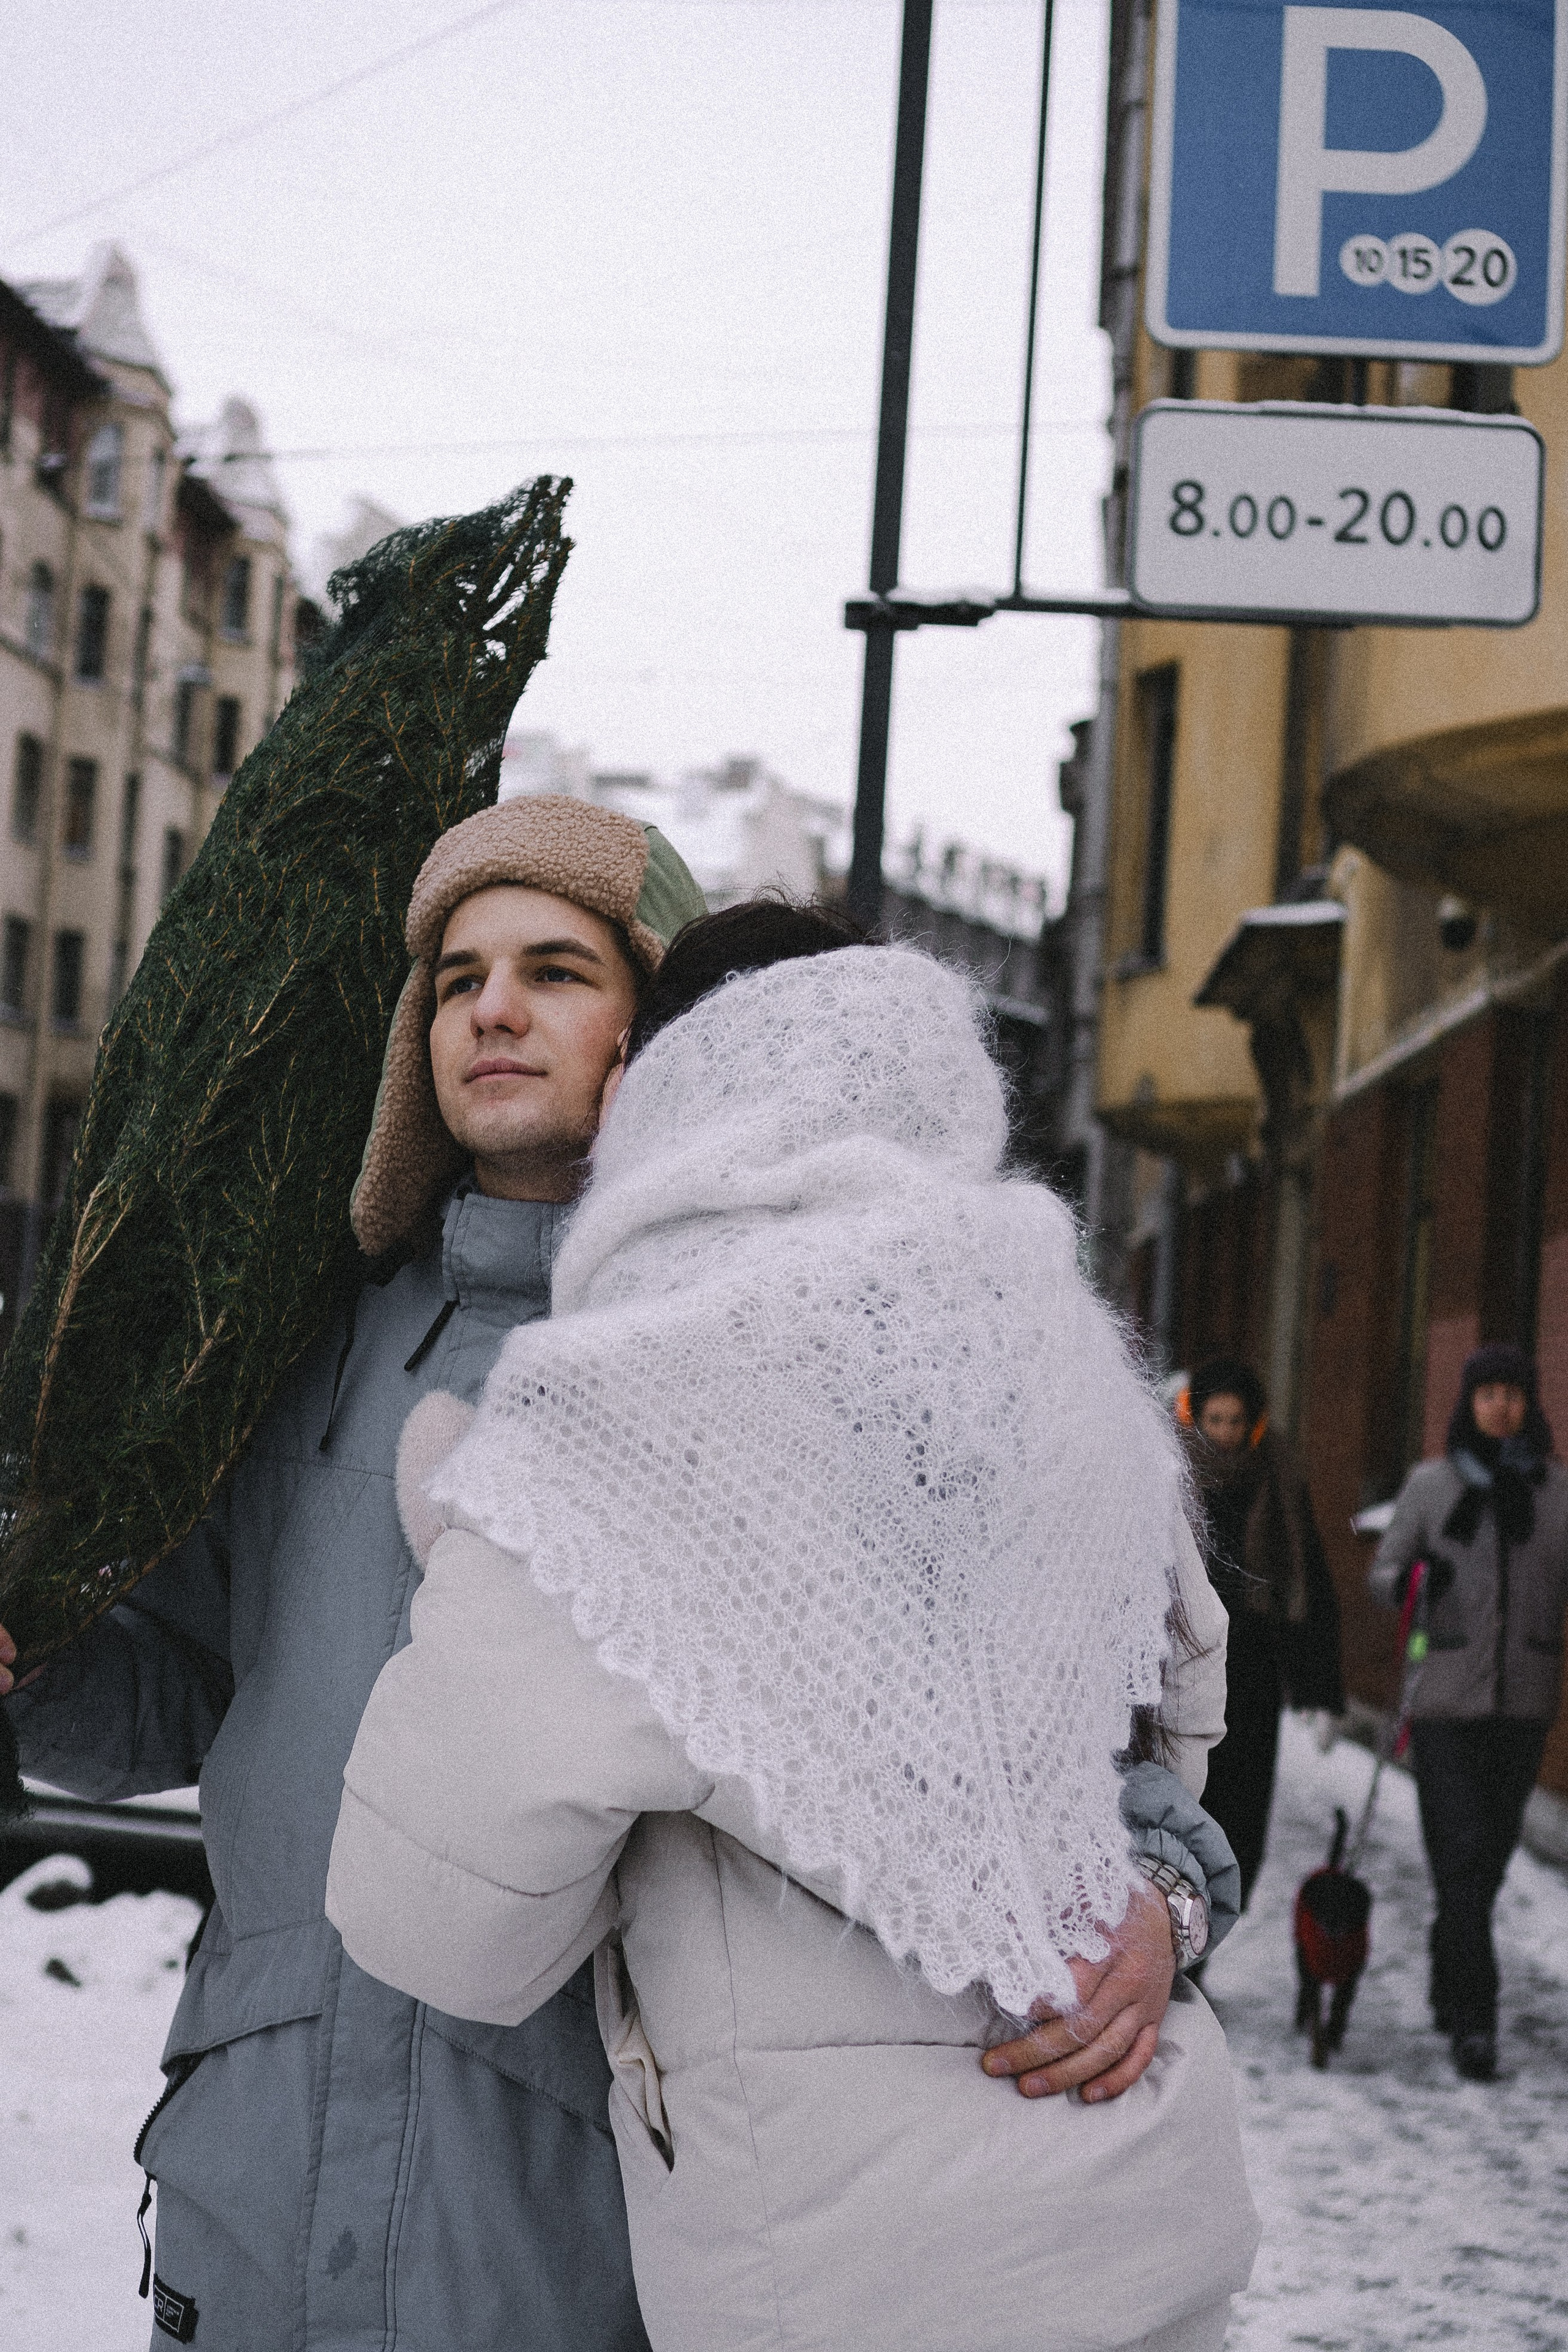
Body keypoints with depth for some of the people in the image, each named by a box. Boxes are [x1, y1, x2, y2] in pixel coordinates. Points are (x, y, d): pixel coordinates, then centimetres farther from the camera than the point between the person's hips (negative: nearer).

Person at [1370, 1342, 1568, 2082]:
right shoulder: (1431, 1484, 2)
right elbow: (1383, 1573, 4)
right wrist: (1406, 1583, -18)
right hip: (1446, 1696, -2)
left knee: (1490, 1855, 10)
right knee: (1462, 1854, -12)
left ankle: (1449, 1986, 31)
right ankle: (1474, 2021, -13)